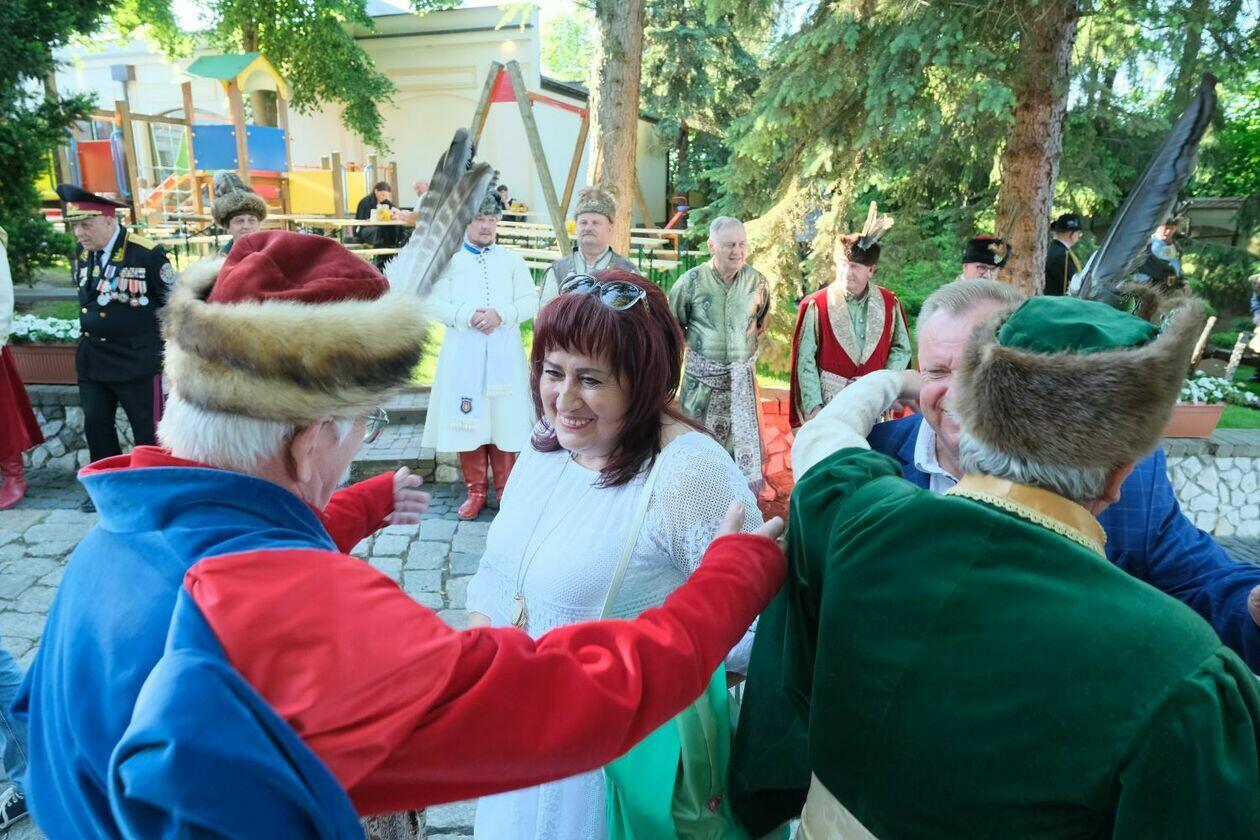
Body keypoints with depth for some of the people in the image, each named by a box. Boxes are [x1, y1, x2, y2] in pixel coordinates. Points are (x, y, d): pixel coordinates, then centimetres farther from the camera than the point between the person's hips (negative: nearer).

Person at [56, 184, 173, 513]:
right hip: (92, 358, 7)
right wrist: (93, 329, 19)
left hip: (138, 359, -6)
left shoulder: (146, 253, -16)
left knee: (147, 428, 2)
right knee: (96, 423, 12)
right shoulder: (81, 253, 4)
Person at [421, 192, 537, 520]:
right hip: (463, 354, -1)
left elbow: (530, 302, 4)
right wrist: (466, 317, -15)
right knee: (468, 420, 2)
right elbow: (435, 303, 0)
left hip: (504, 354, 1)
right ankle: (476, 490, 15)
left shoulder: (512, 260, 11)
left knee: (505, 420, 3)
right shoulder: (449, 260, 6)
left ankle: (505, 489, 16)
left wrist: (501, 314, -13)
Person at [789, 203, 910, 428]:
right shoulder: (815, 305, -7)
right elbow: (804, 360, -7)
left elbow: (901, 350, 11)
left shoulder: (889, 304, 3)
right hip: (829, 403, -2)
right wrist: (813, 407, -12)